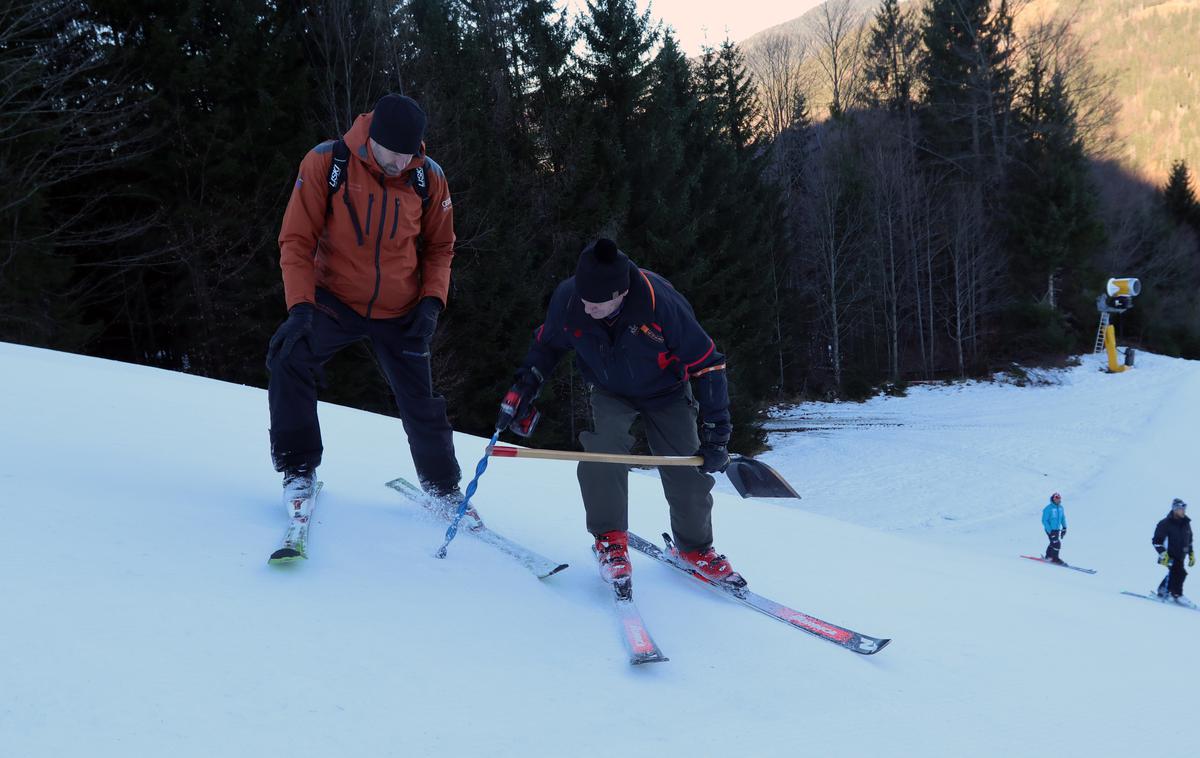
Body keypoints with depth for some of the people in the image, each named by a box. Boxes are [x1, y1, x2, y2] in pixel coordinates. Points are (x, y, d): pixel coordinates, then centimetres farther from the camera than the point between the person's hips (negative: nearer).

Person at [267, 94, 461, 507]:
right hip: (336, 300, -2)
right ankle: (298, 470, -10)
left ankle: (444, 488, 34)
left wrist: (432, 301, -11)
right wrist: (300, 305, -27)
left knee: (422, 404, 9)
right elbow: (297, 240, -14)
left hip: (400, 313, 2)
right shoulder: (326, 163, -16)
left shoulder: (428, 177, -9)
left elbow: (439, 247, 4)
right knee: (289, 357, -26)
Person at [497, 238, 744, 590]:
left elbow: (707, 363, -26)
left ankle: (695, 547, 23)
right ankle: (610, 540, -8)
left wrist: (715, 433, -25)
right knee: (603, 447, -26)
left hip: (665, 393, -1)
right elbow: (547, 344, -2)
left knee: (687, 473, -3)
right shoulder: (567, 298, -28)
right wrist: (523, 388, -11)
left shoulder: (661, 302, -37)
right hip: (609, 393, 1)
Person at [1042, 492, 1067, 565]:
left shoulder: (1060, 507, 5)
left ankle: (1048, 556, 31)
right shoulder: (1048, 508, -17)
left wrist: (1064, 528, 9)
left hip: (1057, 529, 7)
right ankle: (1055, 558, -1)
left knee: (1053, 543, 16)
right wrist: (1049, 530, -20)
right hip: (1050, 530, -7)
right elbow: (1044, 520, -15)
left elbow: (1063, 518, 17)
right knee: (1057, 543, -13)